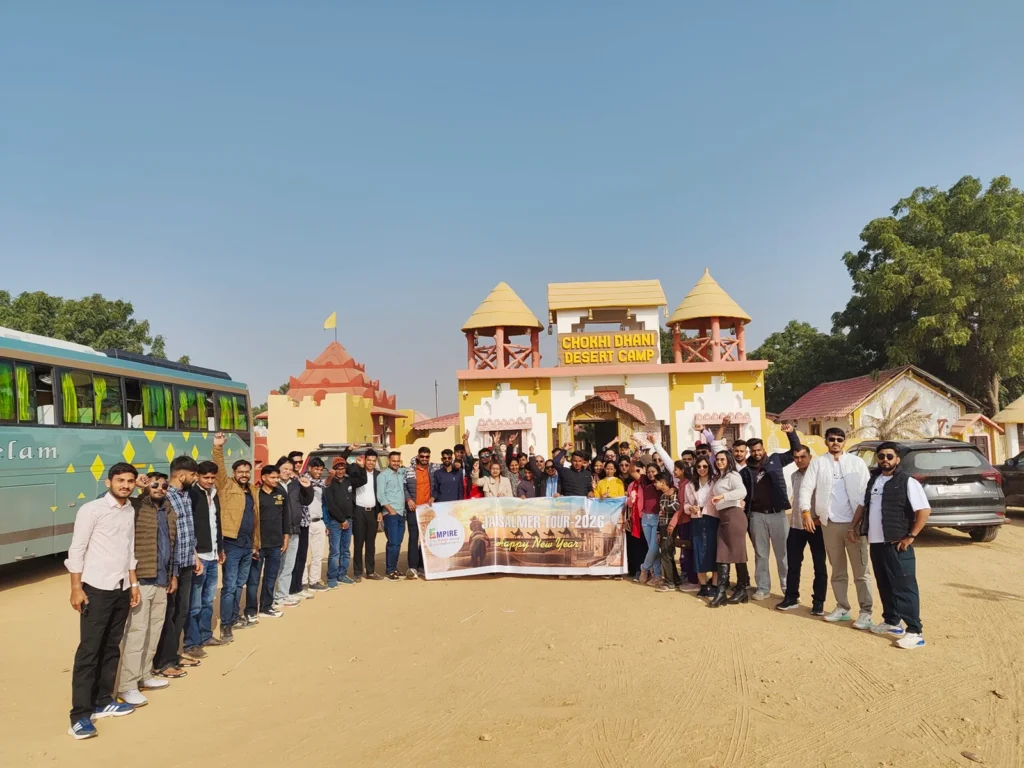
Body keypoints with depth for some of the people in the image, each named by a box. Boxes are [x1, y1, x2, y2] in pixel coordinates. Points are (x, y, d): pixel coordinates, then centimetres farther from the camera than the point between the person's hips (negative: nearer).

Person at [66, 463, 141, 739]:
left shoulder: (130, 511, 8)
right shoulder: (91, 510, -10)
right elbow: (76, 550, -10)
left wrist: (134, 583, 13)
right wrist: (76, 588, -13)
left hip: (121, 589, 6)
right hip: (96, 589, -6)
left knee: (112, 648, 12)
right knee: (89, 650, -3)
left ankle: (103, 702, 23)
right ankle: (80, 715, 3)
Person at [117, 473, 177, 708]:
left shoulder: (169, 512, 14)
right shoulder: (134, 507, -8)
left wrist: (173, 574, 19)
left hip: (161, 581, 7)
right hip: (140, 580, -7)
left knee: (154, 630, 14)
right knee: (136, 632, -5)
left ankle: (144, 675, 27)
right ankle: (126, 685, 3)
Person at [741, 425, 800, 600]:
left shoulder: (775, 460, 4)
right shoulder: (746, 470, 4)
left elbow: (795, 452, 1)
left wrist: (791, 433, -13)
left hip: (777, 513, -1)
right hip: (757, 515, 1)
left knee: (783, 552, 6)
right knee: (761, 554, 8)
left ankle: (788, 586, 15)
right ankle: (763, 588, 15)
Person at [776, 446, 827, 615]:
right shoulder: (794, 476, 11)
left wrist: (821, 518, -17)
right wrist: (801, 516, 12)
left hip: (815, 525, -5)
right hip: (796, 526, 6)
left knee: (819, 565, 3)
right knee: (793, 564, 9)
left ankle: (818, 602, 11)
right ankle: (791, 597, 19)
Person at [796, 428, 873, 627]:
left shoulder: (857, 462, 4)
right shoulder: (818, 463, 5)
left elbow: (867, 490, 0)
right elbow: (806, 487, -2)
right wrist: (806, 511, -16)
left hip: (854, 522, -2)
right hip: (830, 523, 2)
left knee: (861, 570, -1)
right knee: (837, 569, 12)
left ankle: (866, 612, 3)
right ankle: (842, 608, 21)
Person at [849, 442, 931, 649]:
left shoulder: (907, 482, -9)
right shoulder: (873, 480, 13)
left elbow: (924, 510, -14)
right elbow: (863, 505, 23)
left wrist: (911, 536, -15)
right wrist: (854, 527, 15)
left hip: (896, 544, -7)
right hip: (875, 543, 7)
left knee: (904, 587, -6)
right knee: (884, 585, 16)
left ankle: (915, 631, -1)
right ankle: (891, 622, 28)